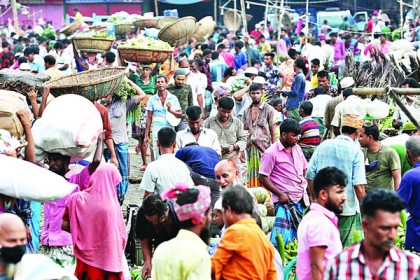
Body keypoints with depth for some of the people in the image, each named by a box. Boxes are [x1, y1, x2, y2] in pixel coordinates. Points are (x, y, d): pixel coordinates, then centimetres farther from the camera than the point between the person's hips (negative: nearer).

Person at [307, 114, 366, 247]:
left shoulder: (323, 145, 3)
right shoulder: (356, 151, -9)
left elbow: (310, 175, 5)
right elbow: (358, 185, -15)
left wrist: (314, 199, 17)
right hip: (348, 208, -4)